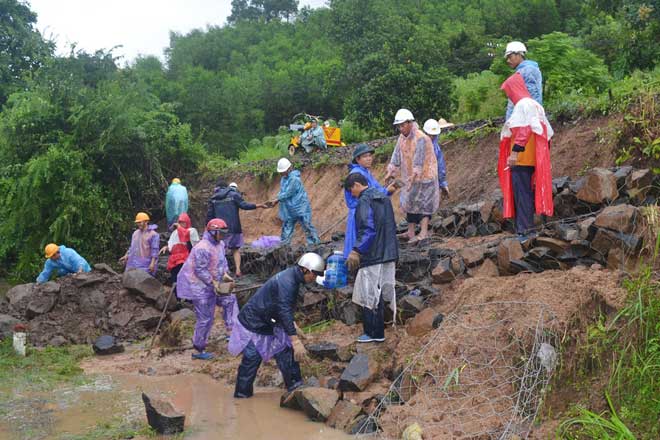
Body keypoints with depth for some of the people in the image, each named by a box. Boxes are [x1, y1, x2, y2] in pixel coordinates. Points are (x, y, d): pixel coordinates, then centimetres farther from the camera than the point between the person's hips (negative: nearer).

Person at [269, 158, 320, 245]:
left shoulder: (294, 179, -21)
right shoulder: (284, 178, 8)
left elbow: (288, 193, -22)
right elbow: (282, 192, 13)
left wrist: (276, 200, -15)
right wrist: (276, 200, -3)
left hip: (300, 208, -9)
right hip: (289, 210, 9)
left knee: (307, 227, -2)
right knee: (286, 230, 10)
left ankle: (315, 244, 5)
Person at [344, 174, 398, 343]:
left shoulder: (365, 201, -14)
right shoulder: (383, 198, 14)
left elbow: (368, 229, -23)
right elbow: (392, 226, 19)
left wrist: (356, 251, -22)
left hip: (372, 256, -9)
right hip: (388, 255, 9)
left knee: (369, 295, 1)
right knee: (379, 295, 14)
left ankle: (372, 333, 7)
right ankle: (378, 332, 19)